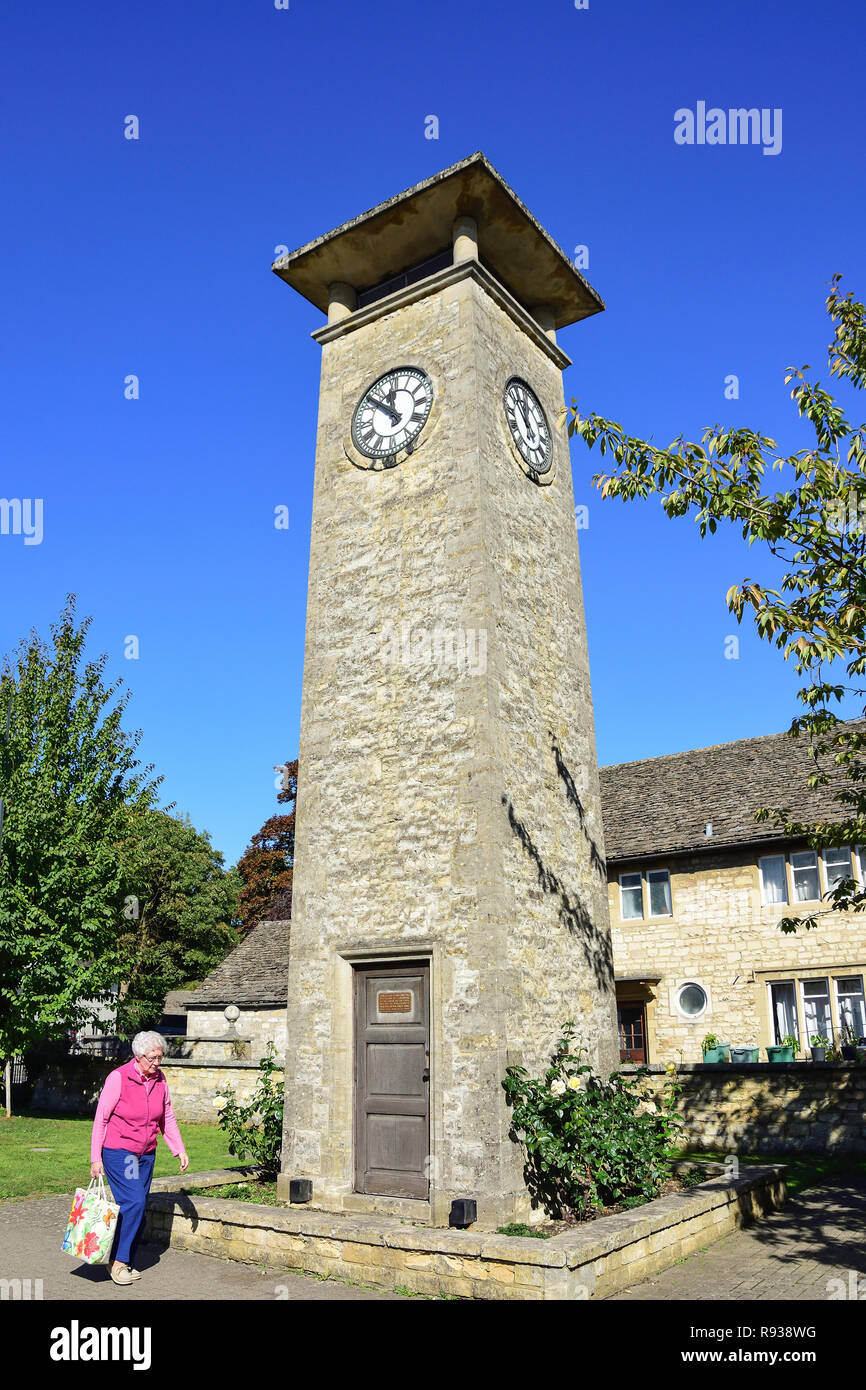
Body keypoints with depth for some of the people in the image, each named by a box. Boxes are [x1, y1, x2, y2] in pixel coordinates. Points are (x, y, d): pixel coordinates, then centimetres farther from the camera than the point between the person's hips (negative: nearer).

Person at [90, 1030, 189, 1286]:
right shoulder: (118, 1078, -14)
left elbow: (167, 1118, 11)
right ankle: (118, 1261, -2)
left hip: (146, 1154, 6)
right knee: (134, 1202, -16)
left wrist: (180, 1150, 7)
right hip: (118, 1152, -5)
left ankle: (125, 1263, 19)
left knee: (138, 1210, 5)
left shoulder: (159, 1079, 2)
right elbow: (100, 1119, -8)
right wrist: (96, 1158, -9)